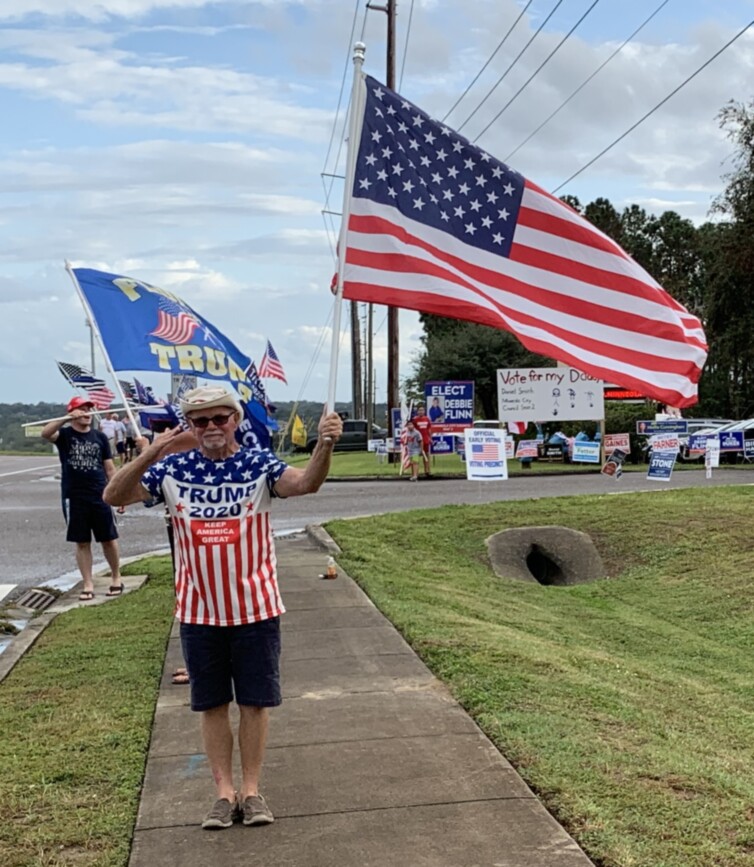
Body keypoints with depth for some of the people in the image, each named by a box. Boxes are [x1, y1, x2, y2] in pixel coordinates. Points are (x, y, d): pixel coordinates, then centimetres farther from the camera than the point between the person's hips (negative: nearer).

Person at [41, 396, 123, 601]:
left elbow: (109, 468, 8)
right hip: (74, 498, -1)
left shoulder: (100, 437, 6)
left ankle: (116, 578, 22)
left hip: (100, 497, 1)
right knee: (82, 542, 6)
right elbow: (45, 433, -24)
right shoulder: (65, 434, 0)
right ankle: (88, 584, 13)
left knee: (109, 539, 6)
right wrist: (68, 418, -34)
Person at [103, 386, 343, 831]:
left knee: (255, 701, 9)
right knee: (212, 704, 12)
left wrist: (325, 446, -48)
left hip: (256, 609, -1)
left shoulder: (259, 464, -10)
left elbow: (304, 483, -27)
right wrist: (147, 457, -30)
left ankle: (251, 789, 26)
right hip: (199, 612, 2)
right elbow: (113, 497, -12)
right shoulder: (172, 469, -4)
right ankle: (224, 791, 27)